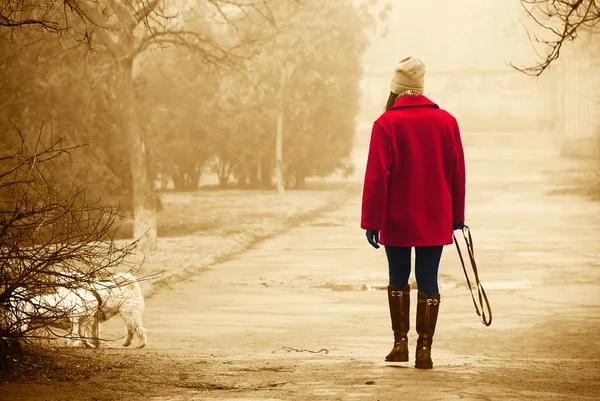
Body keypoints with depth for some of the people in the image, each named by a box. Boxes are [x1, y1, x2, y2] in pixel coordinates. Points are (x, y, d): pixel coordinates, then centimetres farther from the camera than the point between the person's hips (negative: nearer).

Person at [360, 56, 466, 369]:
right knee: (428, 281, 3)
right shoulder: (446, 121, 2)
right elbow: (458, 173, 6)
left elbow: (376, 177, -11)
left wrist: (372, 221, -8)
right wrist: (457, 216, 14)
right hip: (435, 221, 2)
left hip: (397, 220, -2)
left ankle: (400, 343, 14)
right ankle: (424, 348, -1)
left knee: (398, 277, 14)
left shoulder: (386, 124, -9)